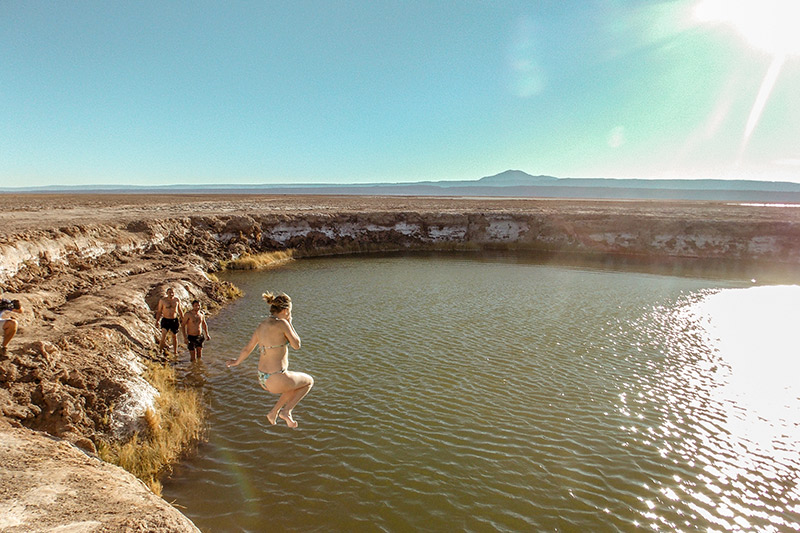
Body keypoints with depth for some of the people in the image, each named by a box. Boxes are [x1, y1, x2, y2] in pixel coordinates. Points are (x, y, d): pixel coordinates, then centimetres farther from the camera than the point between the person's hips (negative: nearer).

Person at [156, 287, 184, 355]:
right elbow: (159, 311, 4)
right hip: (165, 320, -2)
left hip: (174, 320, 2)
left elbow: (179, 310, 13)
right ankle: (160, 349, -3)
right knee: (164, 334, -16)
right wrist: (157, 320, -1)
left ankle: (175, 351, 22)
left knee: (174, 336, 10)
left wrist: (183, 319, 14)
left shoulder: (177, 300, 1)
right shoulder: (162, 300, -4)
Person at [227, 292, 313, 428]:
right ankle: (286, 411, 9)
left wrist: (237, 362, 39)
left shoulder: (261, 326, 6)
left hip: (263, 379, 7)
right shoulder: (282, 324, -16)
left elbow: (247, 349, 19)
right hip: (277, 380, -7)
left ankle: (274, 412, 26)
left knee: (297, 385, 33)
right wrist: (289, 323, 4)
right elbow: (297, 345, -5)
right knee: (309, 381, 22)